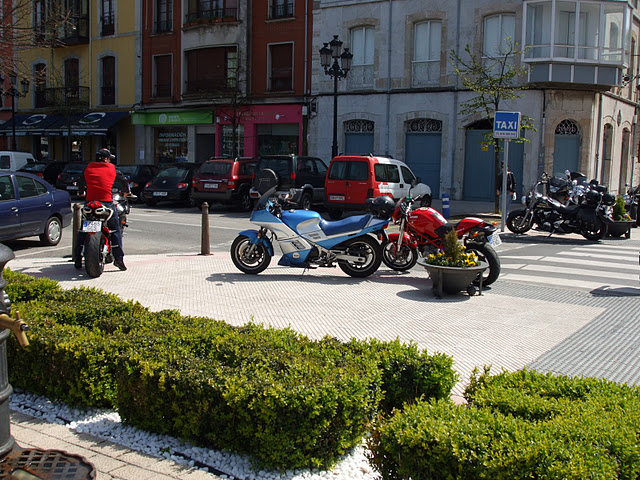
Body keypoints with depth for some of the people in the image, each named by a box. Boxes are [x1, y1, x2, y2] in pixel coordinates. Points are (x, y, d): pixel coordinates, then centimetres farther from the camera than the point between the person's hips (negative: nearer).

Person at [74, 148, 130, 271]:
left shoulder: (88, 168, 11)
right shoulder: (111, 169, 5)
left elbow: (81, 184, 23)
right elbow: (123, 181, 17)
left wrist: (81, 192, 45)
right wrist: (127, 192, 37)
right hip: (107, 203, -2)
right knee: (115, 230, 6)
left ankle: (78, 258, 11)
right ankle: (118, 257, -2)